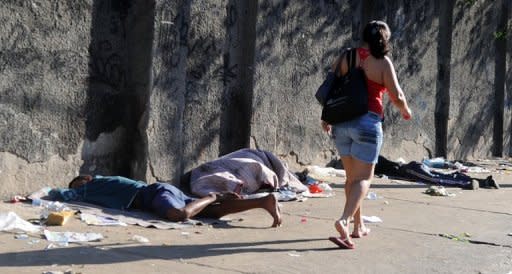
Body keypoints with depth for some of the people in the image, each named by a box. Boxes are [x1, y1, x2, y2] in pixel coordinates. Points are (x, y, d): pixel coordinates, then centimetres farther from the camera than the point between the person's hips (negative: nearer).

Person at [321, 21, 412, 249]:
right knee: (363, 177, -2)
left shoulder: (346, 57, 7)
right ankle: (344, 220, -23)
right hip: (368, 121, -5)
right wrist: (405, 111, 14)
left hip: (341, 122, 5)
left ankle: (358, 225, 25)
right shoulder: (383, 62, -6)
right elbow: (396, 96, -6)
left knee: (351, 176, 16)